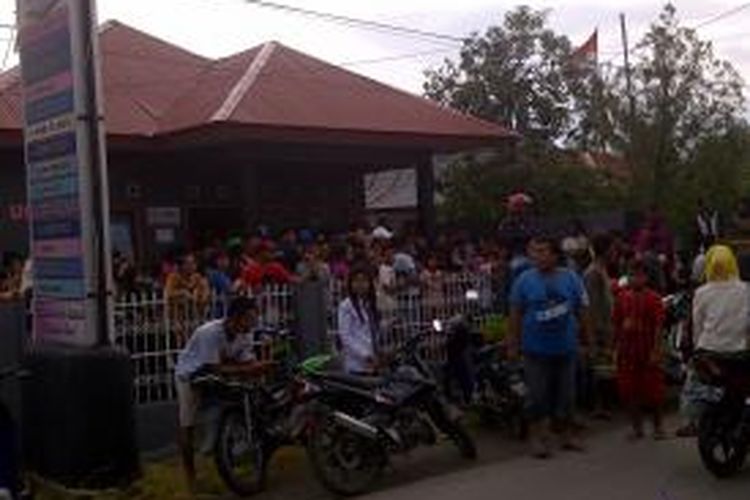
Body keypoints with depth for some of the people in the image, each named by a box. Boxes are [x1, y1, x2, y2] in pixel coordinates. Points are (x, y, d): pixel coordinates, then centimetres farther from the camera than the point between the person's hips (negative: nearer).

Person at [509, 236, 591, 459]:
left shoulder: (571, 279, -2)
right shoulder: (525, 279, -4)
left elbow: (582, 310, 6)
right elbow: (516, 313, 1)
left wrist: (584, 336, 9)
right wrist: (513, 342, 2)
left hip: (566, 347, 2)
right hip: (536, 348, -2)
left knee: (566, 394, 12)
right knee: (538, 395, 3)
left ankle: (566, 434, 28)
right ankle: (537, 437, 14)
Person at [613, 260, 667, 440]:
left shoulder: (653, 299, -7)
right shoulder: (622, 297, 5)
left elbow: (658, 327, -9)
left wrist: (656, 351, -14)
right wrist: (616, 348, 8)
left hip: (648, 353, -4)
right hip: (627, 352, 4)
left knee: (653, 391, 5)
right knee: (629, 391, 6)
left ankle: (658, 426, 23)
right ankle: (637, 427, 18)